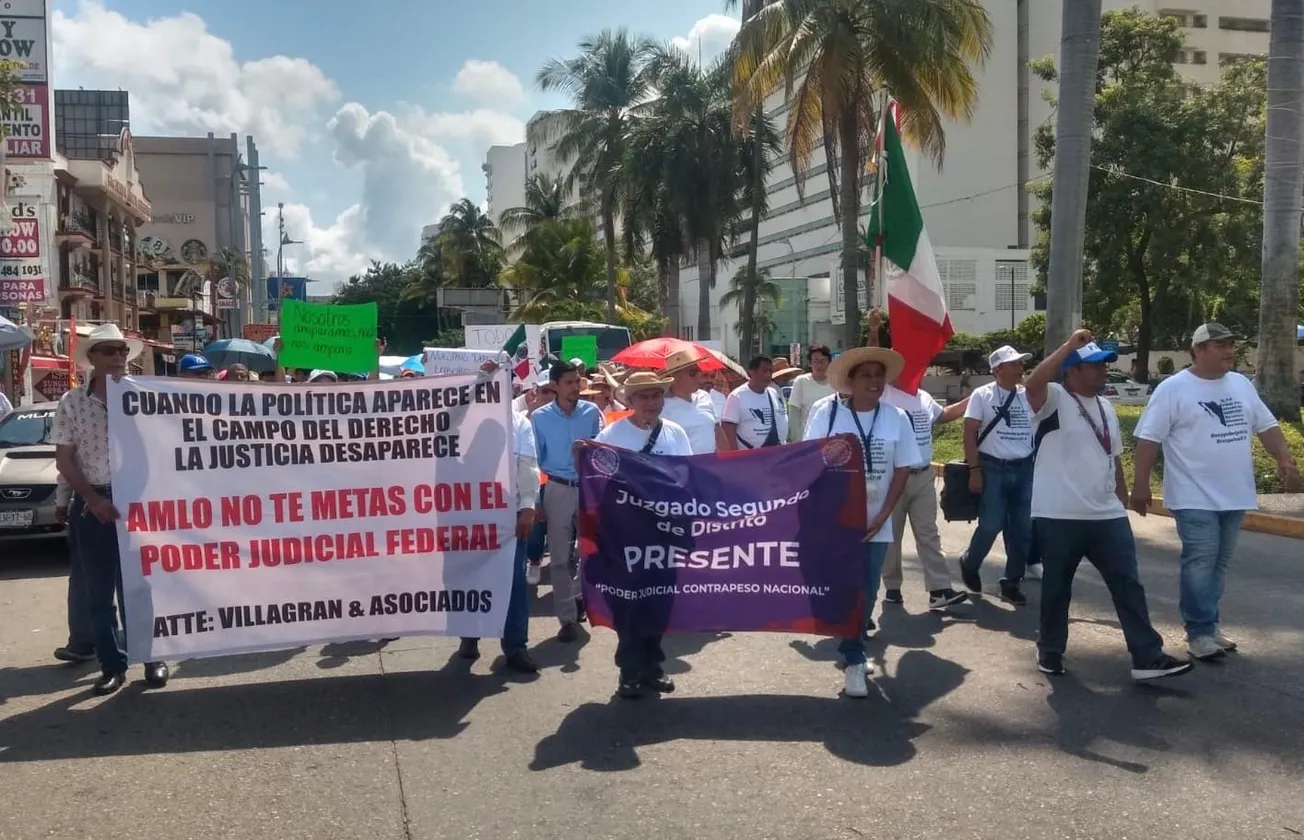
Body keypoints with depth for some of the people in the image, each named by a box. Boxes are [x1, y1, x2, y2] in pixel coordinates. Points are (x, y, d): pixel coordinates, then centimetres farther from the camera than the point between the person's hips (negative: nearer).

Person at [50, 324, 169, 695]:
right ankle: (112, 664, 16)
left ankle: (151, 657, 15)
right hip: (92, 504, 1)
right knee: (98, 590, 7)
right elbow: (64, 458, 2)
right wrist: (93, 499, -9)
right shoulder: (72, 402, 2)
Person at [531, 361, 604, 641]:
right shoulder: (540, 417, -3)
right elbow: (534, 460, 2)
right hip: (558, 490, -1)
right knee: (560, 557, 1)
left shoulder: (592, 412, -2)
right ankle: (568, 617, 9)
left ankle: (581, 597, 34)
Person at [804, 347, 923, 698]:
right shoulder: (826, 412, -8)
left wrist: (882, 517, -5)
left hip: (875, 524, 3)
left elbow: (902, 470, 2)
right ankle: (854, 660, 15)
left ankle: (853, 649, 31)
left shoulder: (897, 418, -1)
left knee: (867, 594, 10)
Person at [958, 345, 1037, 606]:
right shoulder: (982, 395, -2)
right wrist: (974, 470, -12)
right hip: (993, 468, -4)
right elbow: (970, 433, -6)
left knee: (1023, 529, 4)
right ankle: (969, 563, 22)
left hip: (1024, 469, 4)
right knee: (991, 525, -7)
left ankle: (1012, 583, 16)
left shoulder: (1028, 396, 8)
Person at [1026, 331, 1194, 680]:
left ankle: (1148, 658, 7)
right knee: (1057, 586, 7)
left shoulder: (1106, 407, 15)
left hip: (1107, 516, 6)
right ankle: (1050, 650, 24)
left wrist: (1123, 504, 20)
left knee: (1128, 584, 3)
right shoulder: (1054, 400, -8)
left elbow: (1114, 460, 21)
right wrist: (1070, 345, -28)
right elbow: (1033, 383, -32)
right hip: (1059, 517, -6)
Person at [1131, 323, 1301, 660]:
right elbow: (1148, 438, -11)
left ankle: (1207, 624, 22)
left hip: (1235, 495, 7)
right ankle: (1200, 632, 0)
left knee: (1219, 564, 12)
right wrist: (1141, 484, -15)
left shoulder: (1242, 384, 11)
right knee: (1200, 563, -8)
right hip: (1195, 497, -6)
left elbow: (1266, 425, 17)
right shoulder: (1173, 388, -9)